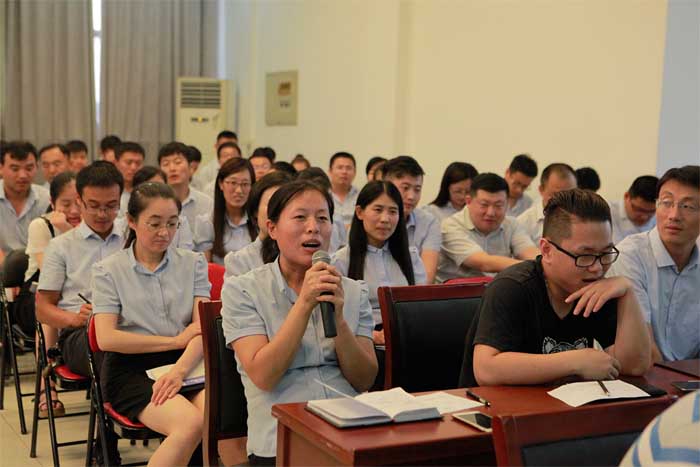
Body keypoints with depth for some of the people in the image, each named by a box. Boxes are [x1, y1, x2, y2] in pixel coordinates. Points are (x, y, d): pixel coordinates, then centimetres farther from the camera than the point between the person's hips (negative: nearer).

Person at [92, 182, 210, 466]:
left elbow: (204, 326, 1)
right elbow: (106, 338, -4)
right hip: (131, 369, -2)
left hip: (186, 363, 3)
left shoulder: (193, 263, 13)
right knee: (190, 423, -32)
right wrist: (176, 340, -4)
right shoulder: (108, 270, 7)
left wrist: (179, 370, -18)